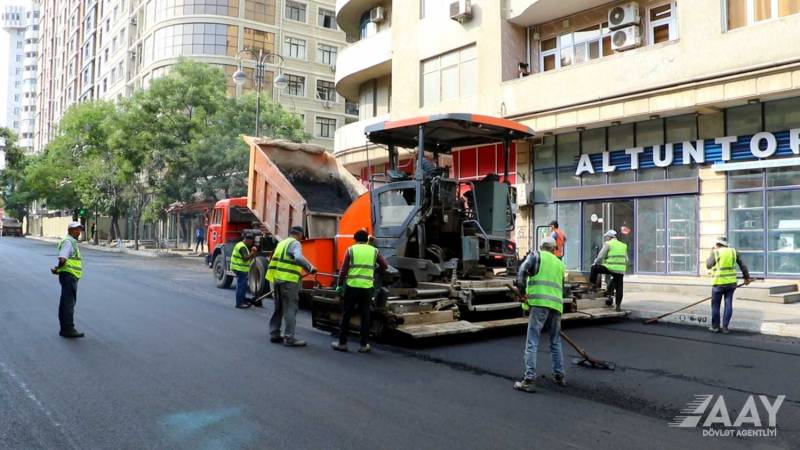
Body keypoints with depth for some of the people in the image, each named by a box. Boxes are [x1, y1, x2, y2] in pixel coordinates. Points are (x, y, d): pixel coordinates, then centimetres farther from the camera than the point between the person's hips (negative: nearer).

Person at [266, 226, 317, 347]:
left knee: (278, 308, 18)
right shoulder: (295, 243, -7)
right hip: (288, 280, -8)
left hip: (276, 278, 9)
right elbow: (298, 258, -27)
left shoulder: (282, 243, 20)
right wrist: (310, 268, -20)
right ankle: (289, 338, -4)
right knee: (290, 310, -4)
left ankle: (274, 334, 23)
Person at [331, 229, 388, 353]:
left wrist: (339, 285, 6)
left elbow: (343, 270, -2)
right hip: (367, 287, 1)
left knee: (346, 315, 8)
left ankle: (342, 343, 14)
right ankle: (364, 345, 11)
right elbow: (385, 266, 9)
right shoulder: (374, 251, 7)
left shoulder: (351, 249, 2)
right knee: (365, 316, 9)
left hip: (352, 286, -1)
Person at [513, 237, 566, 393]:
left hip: (539, 303, -5)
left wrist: (521, 290, -3)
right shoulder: (559, 263, 24)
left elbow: (522, 271, -8)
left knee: (532, 343, -6)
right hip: (556, 304, 5)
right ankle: (559, 377, 25)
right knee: (556, 342, 19)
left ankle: (529, 380, -10)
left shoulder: (536, 255, 8)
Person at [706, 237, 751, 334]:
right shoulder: (733, 251, 7)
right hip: (731, 282, 4)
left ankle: (715, 327, 11)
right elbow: (743, 266, 10)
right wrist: (747, 277, 20)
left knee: (715, 305, 6)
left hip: (719, 283, -4)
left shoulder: (715, 252, -6)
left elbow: (708, 265, -1)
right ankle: (725, 327, 7)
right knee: (728, 304, 6)